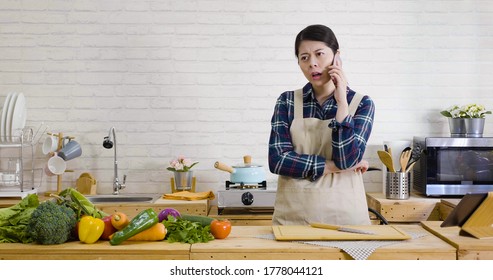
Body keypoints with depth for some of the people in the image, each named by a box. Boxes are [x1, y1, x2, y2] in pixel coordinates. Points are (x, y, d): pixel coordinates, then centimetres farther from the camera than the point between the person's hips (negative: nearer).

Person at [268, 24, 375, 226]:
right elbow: (277, 160, -10)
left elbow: (347, 158, -15)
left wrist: (341, 101, -14)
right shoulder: (287, 101, 0)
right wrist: (333, 166, -11)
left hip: (344, 214, 0)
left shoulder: (362, 104, -1)